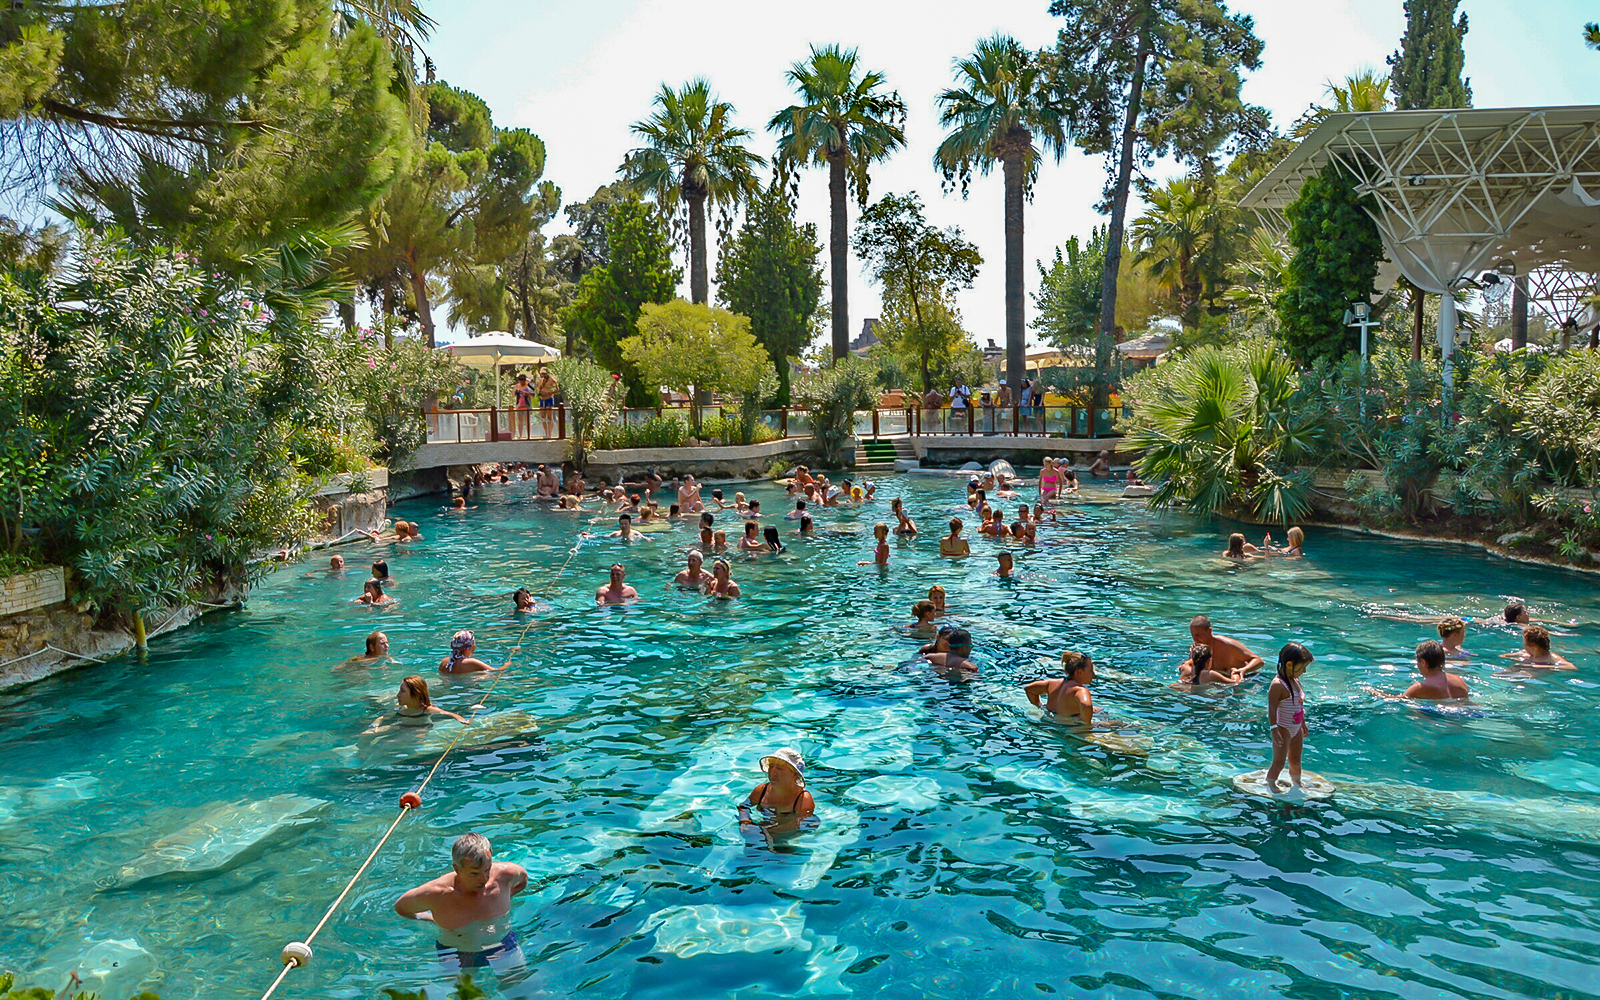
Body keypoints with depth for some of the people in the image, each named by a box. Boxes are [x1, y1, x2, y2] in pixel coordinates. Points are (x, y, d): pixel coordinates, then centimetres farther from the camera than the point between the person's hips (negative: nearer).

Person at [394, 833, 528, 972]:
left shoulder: (503, 875, -18)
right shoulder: (435, 894, -24)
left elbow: (523, 878, 8)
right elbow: (401, 907, -3)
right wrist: (434, 920, -1)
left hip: (504, 950, -1)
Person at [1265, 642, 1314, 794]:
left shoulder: (1296, 681, 6)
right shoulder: (1278, 685, -23)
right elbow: (1272, 708, -25)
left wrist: (1303, 724, 25)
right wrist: (1274, 729, -30)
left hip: (1296, 729, 8)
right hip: (1283, 729, -8)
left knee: (1295, 761, 21)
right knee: (1279, 762, -1)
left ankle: (1296, 784, 37)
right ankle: (1270, 784, 15)